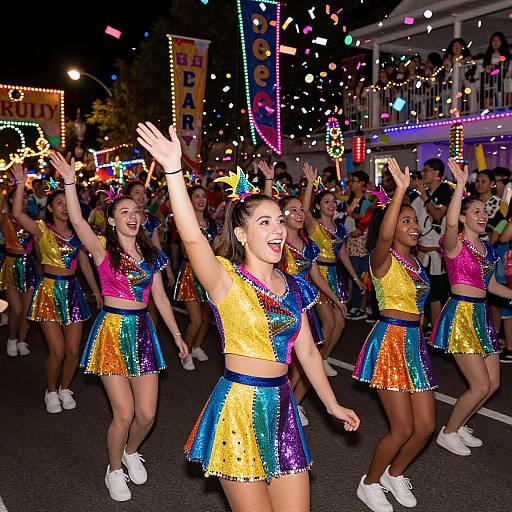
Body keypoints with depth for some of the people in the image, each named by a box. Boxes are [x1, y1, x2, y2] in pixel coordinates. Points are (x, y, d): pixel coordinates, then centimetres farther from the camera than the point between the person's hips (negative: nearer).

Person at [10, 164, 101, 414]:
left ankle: (65, 389, 28)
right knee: (57, 350, -7)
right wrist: (21, 184, -23)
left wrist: (96, 291, 15)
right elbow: (17, 213, -21)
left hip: (73, 290, 4)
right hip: (49, 290, -4)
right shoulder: (42, 229, -2)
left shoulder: (76, 233, 11)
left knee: (73, 350, 3)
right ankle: (51, 392, 19)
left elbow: (85, 264, 16)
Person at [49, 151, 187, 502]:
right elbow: (78, 221, -23)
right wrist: (70, 182, -32)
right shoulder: (104, 249, -4)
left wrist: (177, 334, 15)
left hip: (143, 330, 4)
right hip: (112, 330, -4)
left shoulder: (150, 254, 9)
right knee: (124, 413, -4)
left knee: (147, 413, 3)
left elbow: (160, 297, 14)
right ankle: (115, 470, 24)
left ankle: (132, 452, 36)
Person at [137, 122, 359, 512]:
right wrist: (174, 171, -41)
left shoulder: (293, 287, 7)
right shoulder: (227, 281, -10)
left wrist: (333, 405, 19)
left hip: (281, 404, 6)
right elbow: (192, 236, -30)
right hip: (239, 406, -5)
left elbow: (308, 351, 15)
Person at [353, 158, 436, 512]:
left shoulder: (415, 262, 14)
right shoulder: (383, 260, -13)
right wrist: (401, 189, -39)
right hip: (390, 341, -7)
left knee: (426, 425, 8)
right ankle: (369, 483, 20)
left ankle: (395, 473, 33)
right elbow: (384, 236, -30)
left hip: (415, 342, 8)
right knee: (403, 429, -4)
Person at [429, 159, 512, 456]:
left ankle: (460, 425, 31)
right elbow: (450, 223, -34)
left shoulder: (487, 248, 14)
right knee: (480, 386, -8)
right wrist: (461, 185, -37)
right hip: (460, 314, -8)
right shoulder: (456, 243, -10)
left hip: (481, 314, 8)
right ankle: (448, 433, 13)